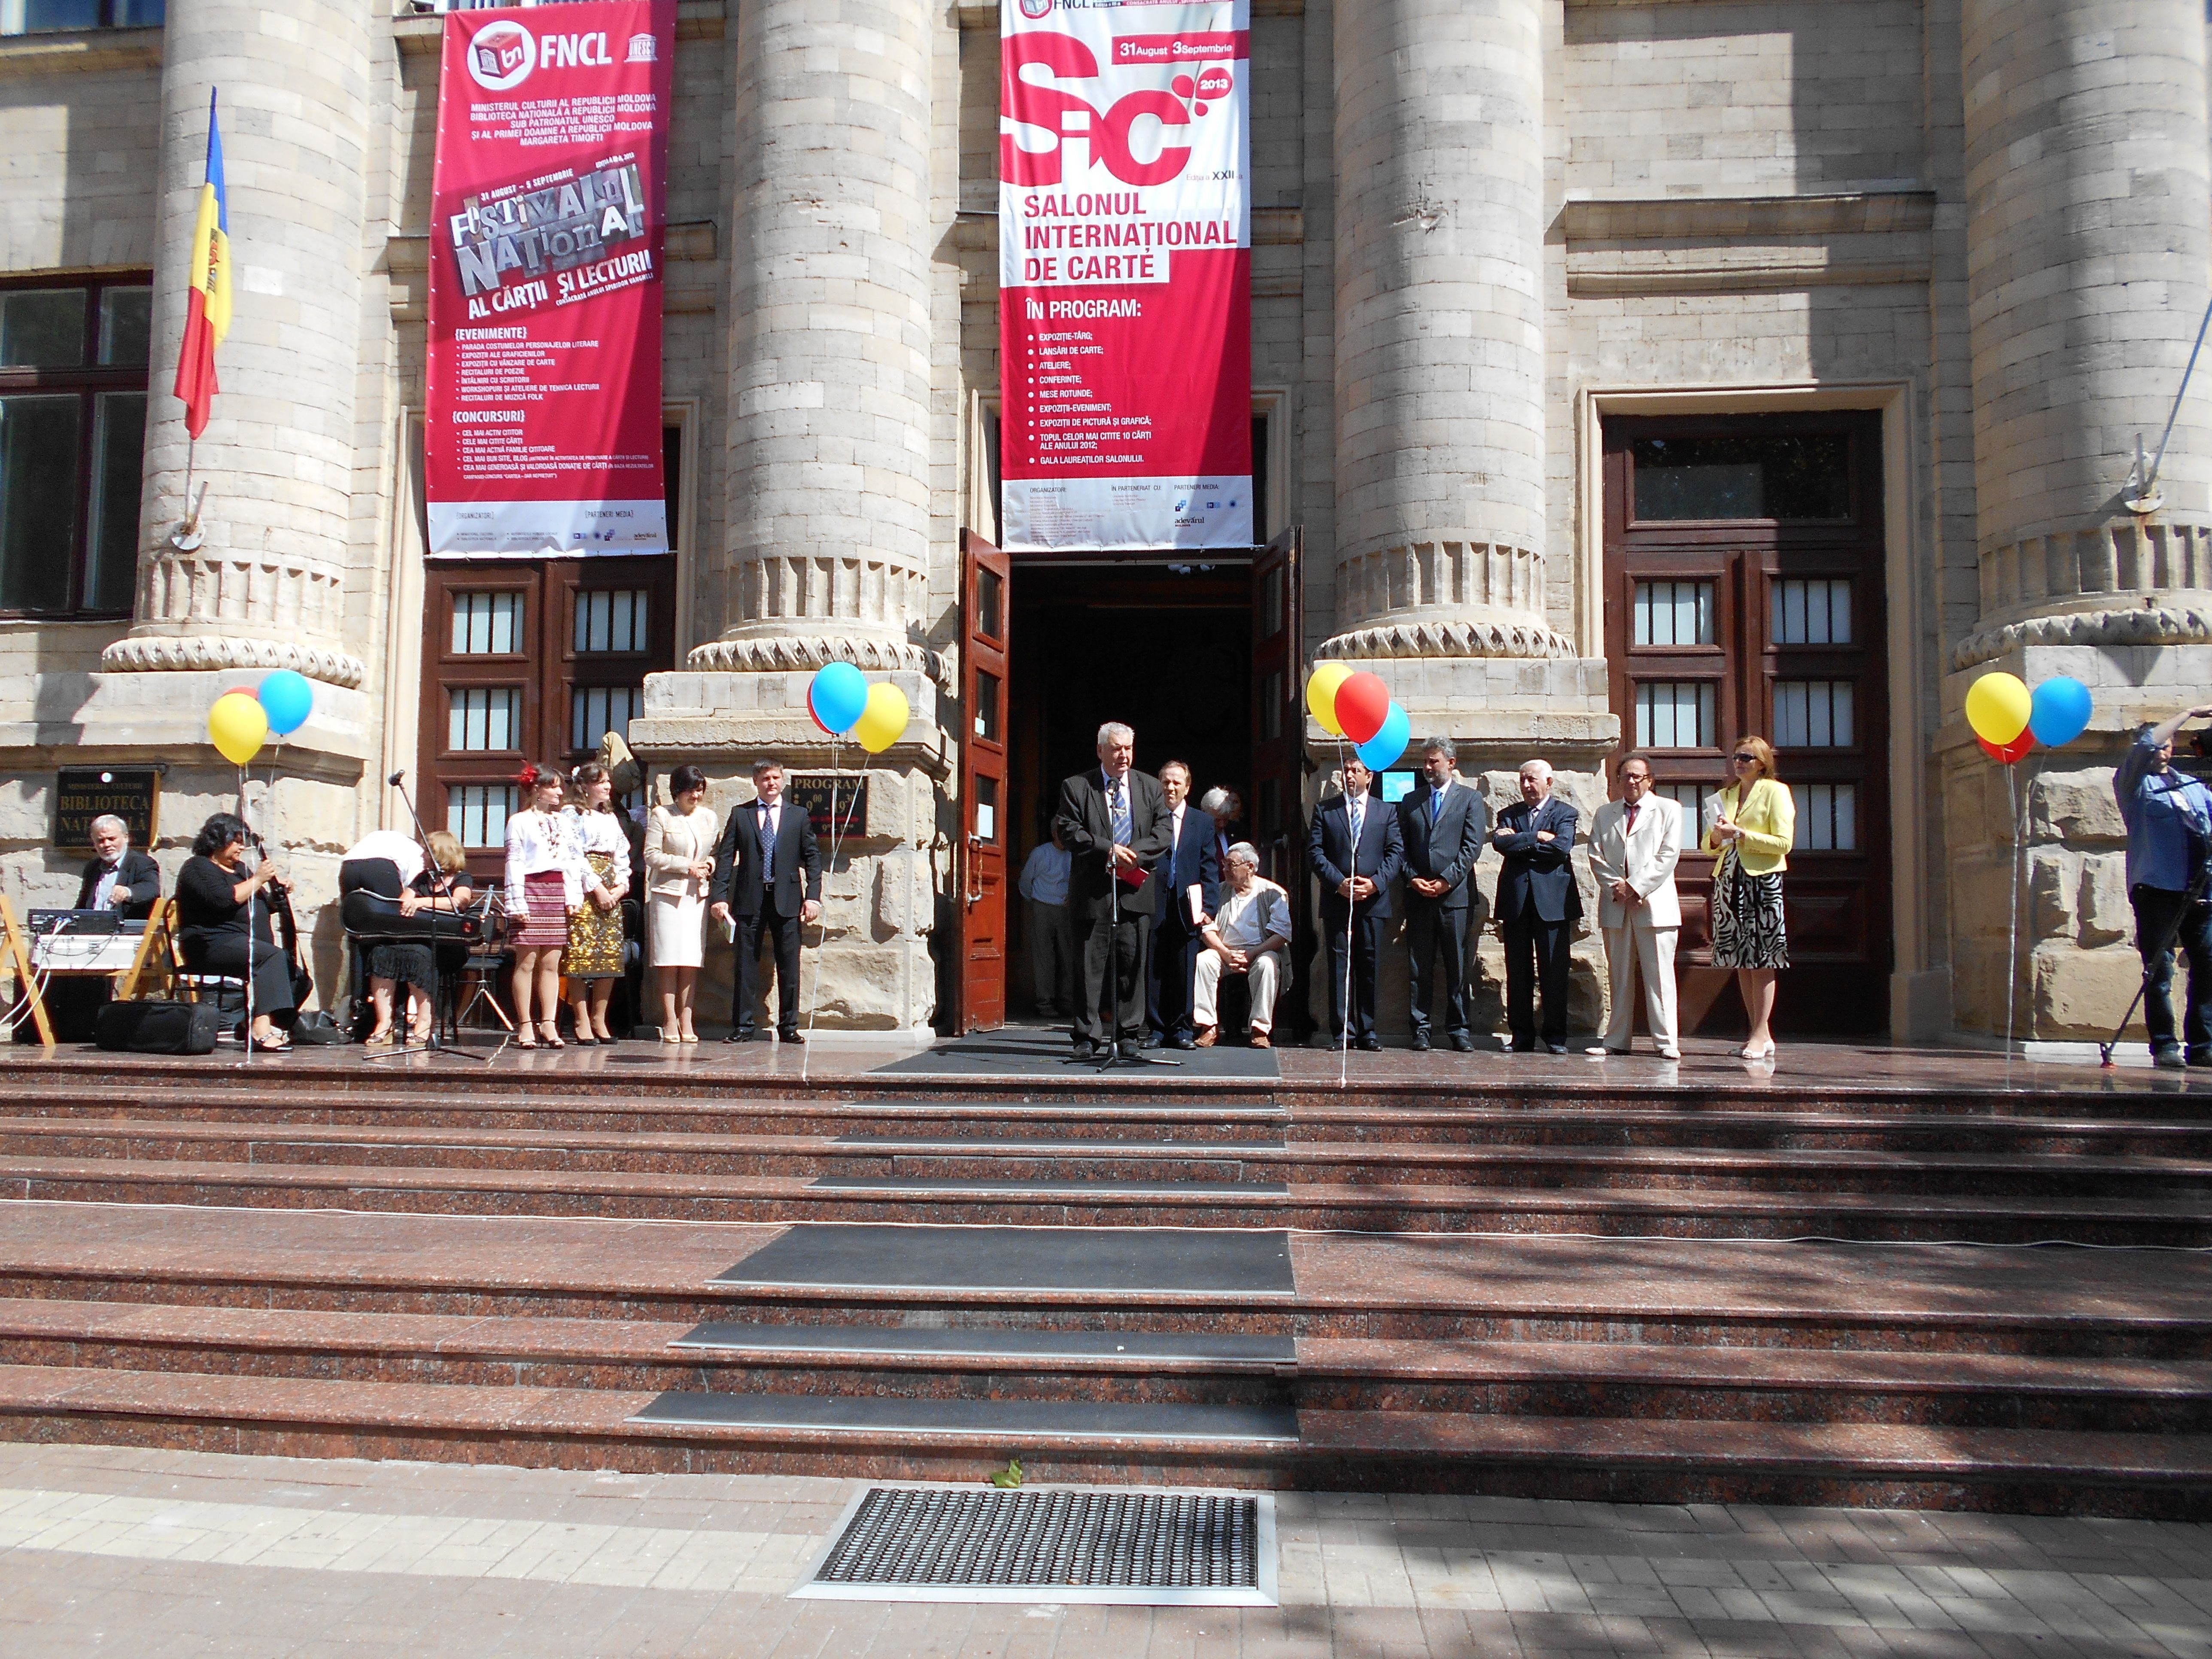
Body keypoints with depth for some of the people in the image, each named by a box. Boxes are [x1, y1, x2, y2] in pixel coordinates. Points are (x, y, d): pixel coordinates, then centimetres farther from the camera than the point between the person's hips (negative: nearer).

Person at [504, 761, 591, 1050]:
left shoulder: (565, 822, 17)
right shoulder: (519, 822, 2)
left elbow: (576, 860, 14)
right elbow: (514, 863, -4)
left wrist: (573, 896, 4)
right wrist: (517, 901, -11)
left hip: (558, 892, 4)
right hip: (531, 889, -4)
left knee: (551, 963, 4)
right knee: (527, 962, -3)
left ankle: (549, 1024, 6)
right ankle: (524, 1026, 2)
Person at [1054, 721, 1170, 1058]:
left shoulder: (1150, 788, 14)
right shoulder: (1076, 787, 5)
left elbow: (1162, 834, 6)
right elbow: (1069, 830, -5)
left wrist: (1135, 853, -11)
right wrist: (1108, 850, -15)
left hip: (1135, 890, 2)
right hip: (1092, 891, -2)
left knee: (1132, 964, 4)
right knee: (1089, 964, 0)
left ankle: (1130, 1033, 13)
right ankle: (1086, 1036, 6)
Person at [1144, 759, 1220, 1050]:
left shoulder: (1202, 823, 10)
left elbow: (1210, 868, 7)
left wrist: (1208, 907, -3)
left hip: (1186, 906, 1)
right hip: (1153, 906, -1)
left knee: (1185, 970, 4)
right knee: (1153, 969, 2)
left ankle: (1183, 1029, 13)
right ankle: (1155, 1028, 10)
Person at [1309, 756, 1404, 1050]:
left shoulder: (1387, 811, 12)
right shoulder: (1324, 810, 10)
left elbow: (1396, 852, 4)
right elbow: (1315, 851, 2)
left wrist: (1376, 882, -11)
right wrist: (1338, 882, -10)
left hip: (1373, 901, 0)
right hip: (1336, 902, 0)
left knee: (1369, 967, 3)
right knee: (1339, 967, -1)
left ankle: (1367, 1030, 9)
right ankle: (1341, 1032, 3)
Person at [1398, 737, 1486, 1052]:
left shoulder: (1470, 799, 6)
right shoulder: (1410, 801, 15)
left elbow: (1472, 846, -3)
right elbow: (1401, 846, 11)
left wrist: (1446, 880, -11)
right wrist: (1413, 878, -5)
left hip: (1454, 893, -2)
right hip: (1418, 895, 2)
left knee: (1457, 965, 2)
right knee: (1418, 966, 2)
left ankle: (1458, 1029, 9)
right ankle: (1421, 1029, 7)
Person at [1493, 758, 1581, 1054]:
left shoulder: (1565, 814, 7)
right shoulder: (1509, 814, 16)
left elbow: (1561, 847, -12)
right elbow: (1500, 842, -4)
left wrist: (1519, 841, -7)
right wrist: (1537, 838, -9)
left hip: (1552, 899, -3)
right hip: (1516, 900, 3)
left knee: (1554, 972, -1)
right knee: (1518, 973, 3)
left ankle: (1556, 1037, 7)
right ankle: (1522, 1037, 9)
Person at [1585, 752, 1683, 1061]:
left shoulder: (1668, 810, 7)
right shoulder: (1604, 814, 17)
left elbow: (1668, 856, -3)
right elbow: (1596, 856, 10)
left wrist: (1635, 887, -11)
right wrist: (1616, 887, -6)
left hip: (1654, 903, -3)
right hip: (1615, 906, 3)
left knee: (1659, 975, -5)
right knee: (1619, 975, 5)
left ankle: (1666, 1042, -1)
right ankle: (1617, 1040, 9)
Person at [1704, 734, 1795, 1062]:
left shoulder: (1775, 792, 0)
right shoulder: (1726, 795, 17)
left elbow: (1783, 843, -9)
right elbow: (1710, 846, 19)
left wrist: (1740, 834, -13)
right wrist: (1716, 836, -3)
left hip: (1763, 881, -6)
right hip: (1729, 881, 6)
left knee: (1761, 960, -7)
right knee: (1740, 960, 4)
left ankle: (1761, 1035, -5)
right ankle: (1760, 1034, 10)